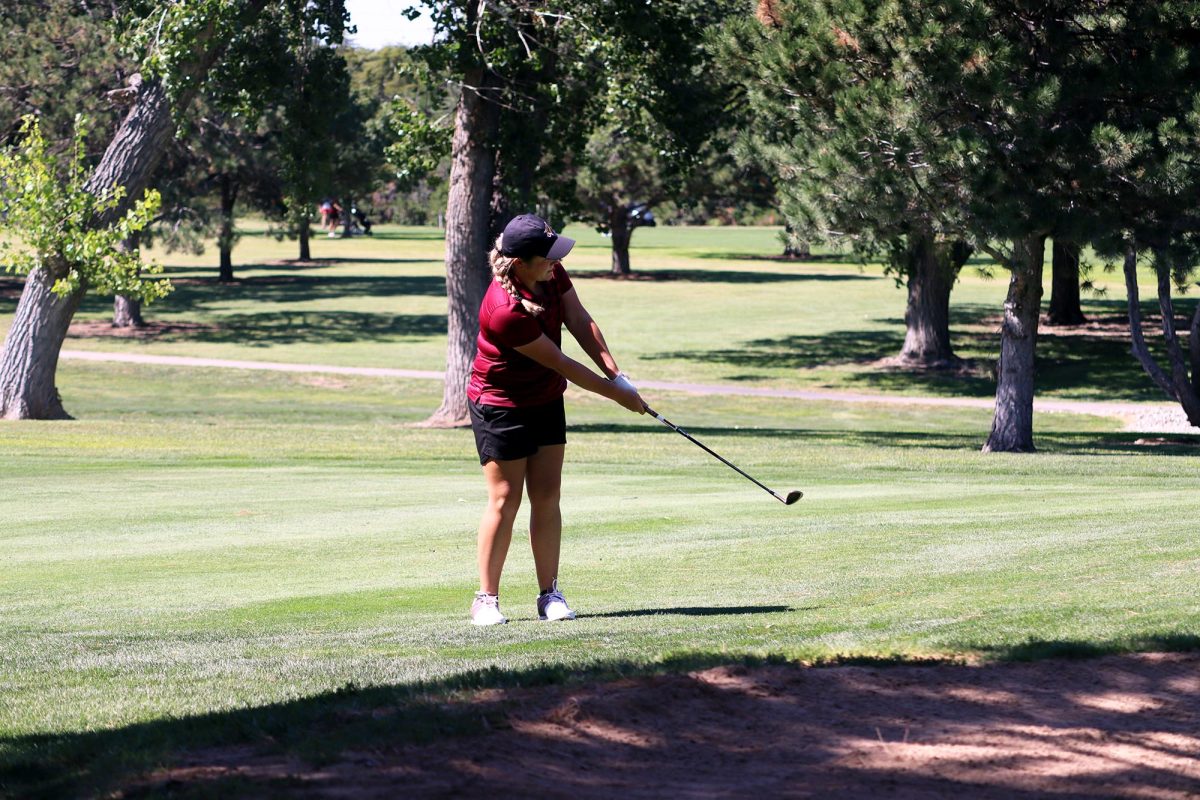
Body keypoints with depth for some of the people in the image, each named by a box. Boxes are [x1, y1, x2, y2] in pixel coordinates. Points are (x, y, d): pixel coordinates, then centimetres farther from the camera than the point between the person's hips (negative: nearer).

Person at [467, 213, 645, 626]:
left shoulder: (552, 274, -10)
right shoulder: (505, 311, -32)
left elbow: (580, 321, -4)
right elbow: (559, 363, -24)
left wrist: (614, 372, -17)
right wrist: (615, 394, -16)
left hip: (546, 401, 7)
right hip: (500, 405, -7)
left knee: (546, 498, 5)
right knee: (505, 500, -5)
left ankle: (550, 594, 9)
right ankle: (486, 599, 3)